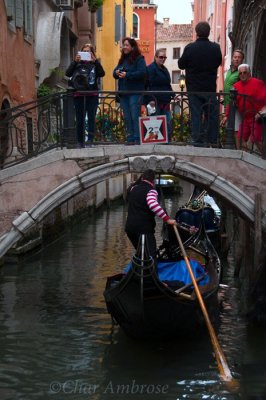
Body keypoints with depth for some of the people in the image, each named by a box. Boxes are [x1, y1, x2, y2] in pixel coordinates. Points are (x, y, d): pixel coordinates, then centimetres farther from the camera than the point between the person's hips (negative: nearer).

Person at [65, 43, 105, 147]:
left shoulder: (95, 64, 9)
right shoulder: (77, 64, 9)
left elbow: (102, 73, -8)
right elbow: (67, 73, -4)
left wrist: (95, 61, -16)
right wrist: (75, 61, -14)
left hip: (92, 95, -1)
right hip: (79, 95, 1)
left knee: (91, 118, -7)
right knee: (80, 120, 3)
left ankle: (90, 140, -7)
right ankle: (80, 142, 9)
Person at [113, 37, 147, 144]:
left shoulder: (139, 59, -3)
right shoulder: (122, 59, 19)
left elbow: (142, 73, -15)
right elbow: (115, 72, 19)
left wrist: (127, 75, -20)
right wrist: (116, 73, -5)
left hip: (135, 92, -7)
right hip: (123, 92, 7)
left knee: (135, 116, -9)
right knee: (127, 117, 6)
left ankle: (137, 139, -6)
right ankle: (130, 139, 10)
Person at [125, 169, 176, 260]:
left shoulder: (133, 188, 16)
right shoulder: (151, 190, -7)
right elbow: (153, 204, -29)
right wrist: (167, 219, -27)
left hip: (130, 226, 8)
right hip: (144, 227, -8)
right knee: (150, 256, -14)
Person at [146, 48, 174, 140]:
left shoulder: (164, 69, 21)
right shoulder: (151, 68, -6)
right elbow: (149, 85, -15)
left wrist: (172, 95, 18)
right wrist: (151, 99, -23)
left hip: (165, 102, 8)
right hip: (156, 101, -8)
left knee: (167, 123, 5)